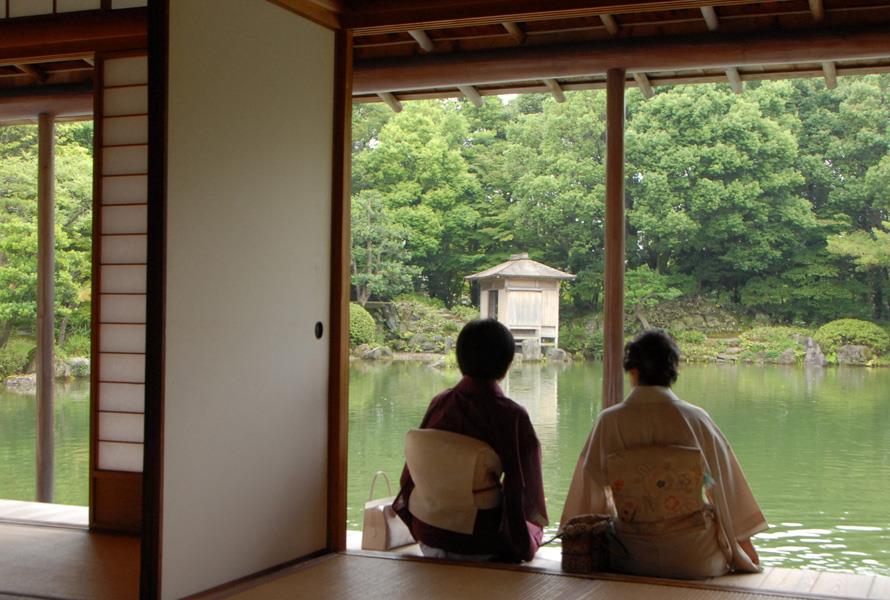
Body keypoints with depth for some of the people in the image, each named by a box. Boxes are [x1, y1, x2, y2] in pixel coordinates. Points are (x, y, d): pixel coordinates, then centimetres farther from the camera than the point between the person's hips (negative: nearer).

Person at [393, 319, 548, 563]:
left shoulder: (440, 403, -2)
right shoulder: (513, 416, -15)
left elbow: (412, 472, 6)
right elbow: (524, 487, -11)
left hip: (430, 539, 5)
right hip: (483, 548, -5)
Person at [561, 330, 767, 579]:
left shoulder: (609, 421, -7)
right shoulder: (696, 418, -7)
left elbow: (592, 481, 5)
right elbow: (727, 483, 3)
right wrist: (745, 547, 18)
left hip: (629, 558, 0)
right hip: (694, 559, 0)